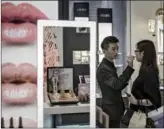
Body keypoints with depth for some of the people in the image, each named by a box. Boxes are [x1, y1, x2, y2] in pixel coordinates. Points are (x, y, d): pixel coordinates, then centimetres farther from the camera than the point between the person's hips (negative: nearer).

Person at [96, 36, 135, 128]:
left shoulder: (111, 66, 11)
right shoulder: (103, 68, -19)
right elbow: (116, 85, -31)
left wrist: (125, 81, -2)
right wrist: (129, 67, -34)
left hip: (115, 108, 9)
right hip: (111, 110, -9)